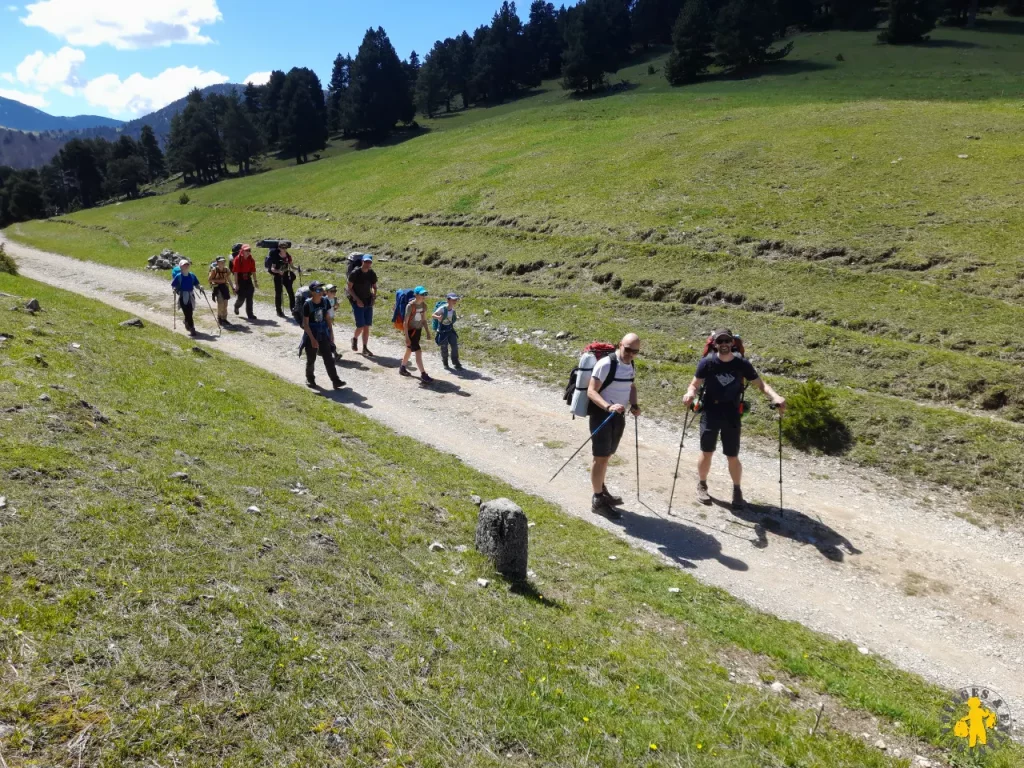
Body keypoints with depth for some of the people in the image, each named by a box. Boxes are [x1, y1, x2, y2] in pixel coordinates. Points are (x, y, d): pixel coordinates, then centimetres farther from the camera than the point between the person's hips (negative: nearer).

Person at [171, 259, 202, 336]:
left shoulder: (192, 276, 5)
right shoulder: (178, 276, -4)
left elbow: (196, 285, 12)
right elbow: (173, 286, 1)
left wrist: (199, 288, -8)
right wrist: (174, 290, -20)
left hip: (191, 297, 4)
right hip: (182, 297, -4)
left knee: (189, 313, 13)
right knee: (187, 313, -8)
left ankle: (187, 323, 42)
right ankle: (192, 329, -7)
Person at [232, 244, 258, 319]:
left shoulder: (251, 260, 3)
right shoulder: (238, 259, -11)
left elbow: (253, 271, 9)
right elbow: (235, 272, -12)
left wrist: (255, 282, 5)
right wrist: (236, 284, -15)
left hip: (248, 280, 4)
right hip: (240, 280, -4)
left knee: (249, 298, 2)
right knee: (241, 298, -1)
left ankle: (250, 314, 7)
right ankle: (236, 306, 33)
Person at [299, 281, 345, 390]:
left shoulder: (325, 302, -2)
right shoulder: (307, 305, -16)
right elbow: (305, 324, -15)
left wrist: (331, 333, 7)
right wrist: (312, 339, -18)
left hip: (323, 334, 4)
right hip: (311, 335, -4)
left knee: (328, 358, 0)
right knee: (311, 359, 10)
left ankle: (335, 381, -1)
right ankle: (310, 379, 29)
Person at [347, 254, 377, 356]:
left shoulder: (372, 274, 2)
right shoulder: (355, 273, -11)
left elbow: (374, 287, 15)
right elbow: (349, 288, -7)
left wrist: (374, 297, -2)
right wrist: (357, 299, -15)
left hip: (368, 302, 5)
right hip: (357, 302, -4)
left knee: (367, 326, 4)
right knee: (361, 326, -8)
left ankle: (365, 348, 12)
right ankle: (354, 339, 23)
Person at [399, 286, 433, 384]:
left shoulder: (424, 305, 0)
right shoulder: (410, 306, -19)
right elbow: (406, 322, -17)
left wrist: (427, 332, 9)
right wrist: (407, 337, -19)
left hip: (418, 330, 7)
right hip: (411, 331, -7)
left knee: (409, 350, 21)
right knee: (418, 352, -11)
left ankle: (402, 368, 39)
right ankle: (423, 375, -9)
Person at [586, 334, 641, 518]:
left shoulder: (630, 365, 6)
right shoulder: (605, 364, -20)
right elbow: (591, 391, -23)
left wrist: (634, 405, 2)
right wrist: (608, 407, -38)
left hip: (619, 415, 8)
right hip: (602, 415, -8)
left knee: (607, 456, 19)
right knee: (601, 457, -3)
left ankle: (602, 491, 34)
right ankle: (598, 501, 5)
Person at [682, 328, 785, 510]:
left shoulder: (742, 363, -3)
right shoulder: (707, 362, -7)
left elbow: (760, 383, 0)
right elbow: (694, 384, -5)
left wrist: (775, 396, -16)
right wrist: (690, 393, -28)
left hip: (732, 415, 1)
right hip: (710, 413, -1)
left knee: (733, 456, 5)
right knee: (706, 453, 5)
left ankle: (737, 491, 24)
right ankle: (702, 486, 28)